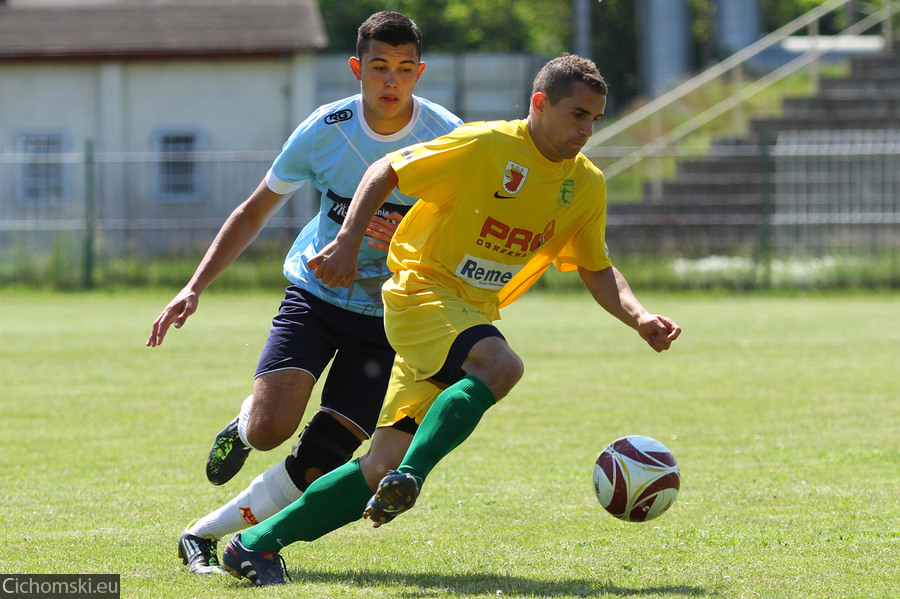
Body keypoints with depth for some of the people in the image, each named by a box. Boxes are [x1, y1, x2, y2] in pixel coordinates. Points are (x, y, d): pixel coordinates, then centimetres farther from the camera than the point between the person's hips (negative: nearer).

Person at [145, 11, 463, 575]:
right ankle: (245, 426, 16)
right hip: (316, 292, 0)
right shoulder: (324, 131, -10)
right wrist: (195, 288, -5)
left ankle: (204, 534, 9)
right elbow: (254, 212, 4)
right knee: (269, 429, -22)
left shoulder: (450, 138, -13)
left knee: (316, 466, -11)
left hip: (390, 317, 0)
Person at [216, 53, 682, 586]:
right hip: (422, 289, -6)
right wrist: (348, 241, -18)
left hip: (476, 315, 7)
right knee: (501, 365, -37)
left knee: (384, 469, -1)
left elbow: (597, 270, 17)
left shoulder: (586, 185, 6)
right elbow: (386, 172, -7)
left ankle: (257, 544, 6)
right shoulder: (486, 146, -14)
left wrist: (639, 318, 0)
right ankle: (408, 479, -34)